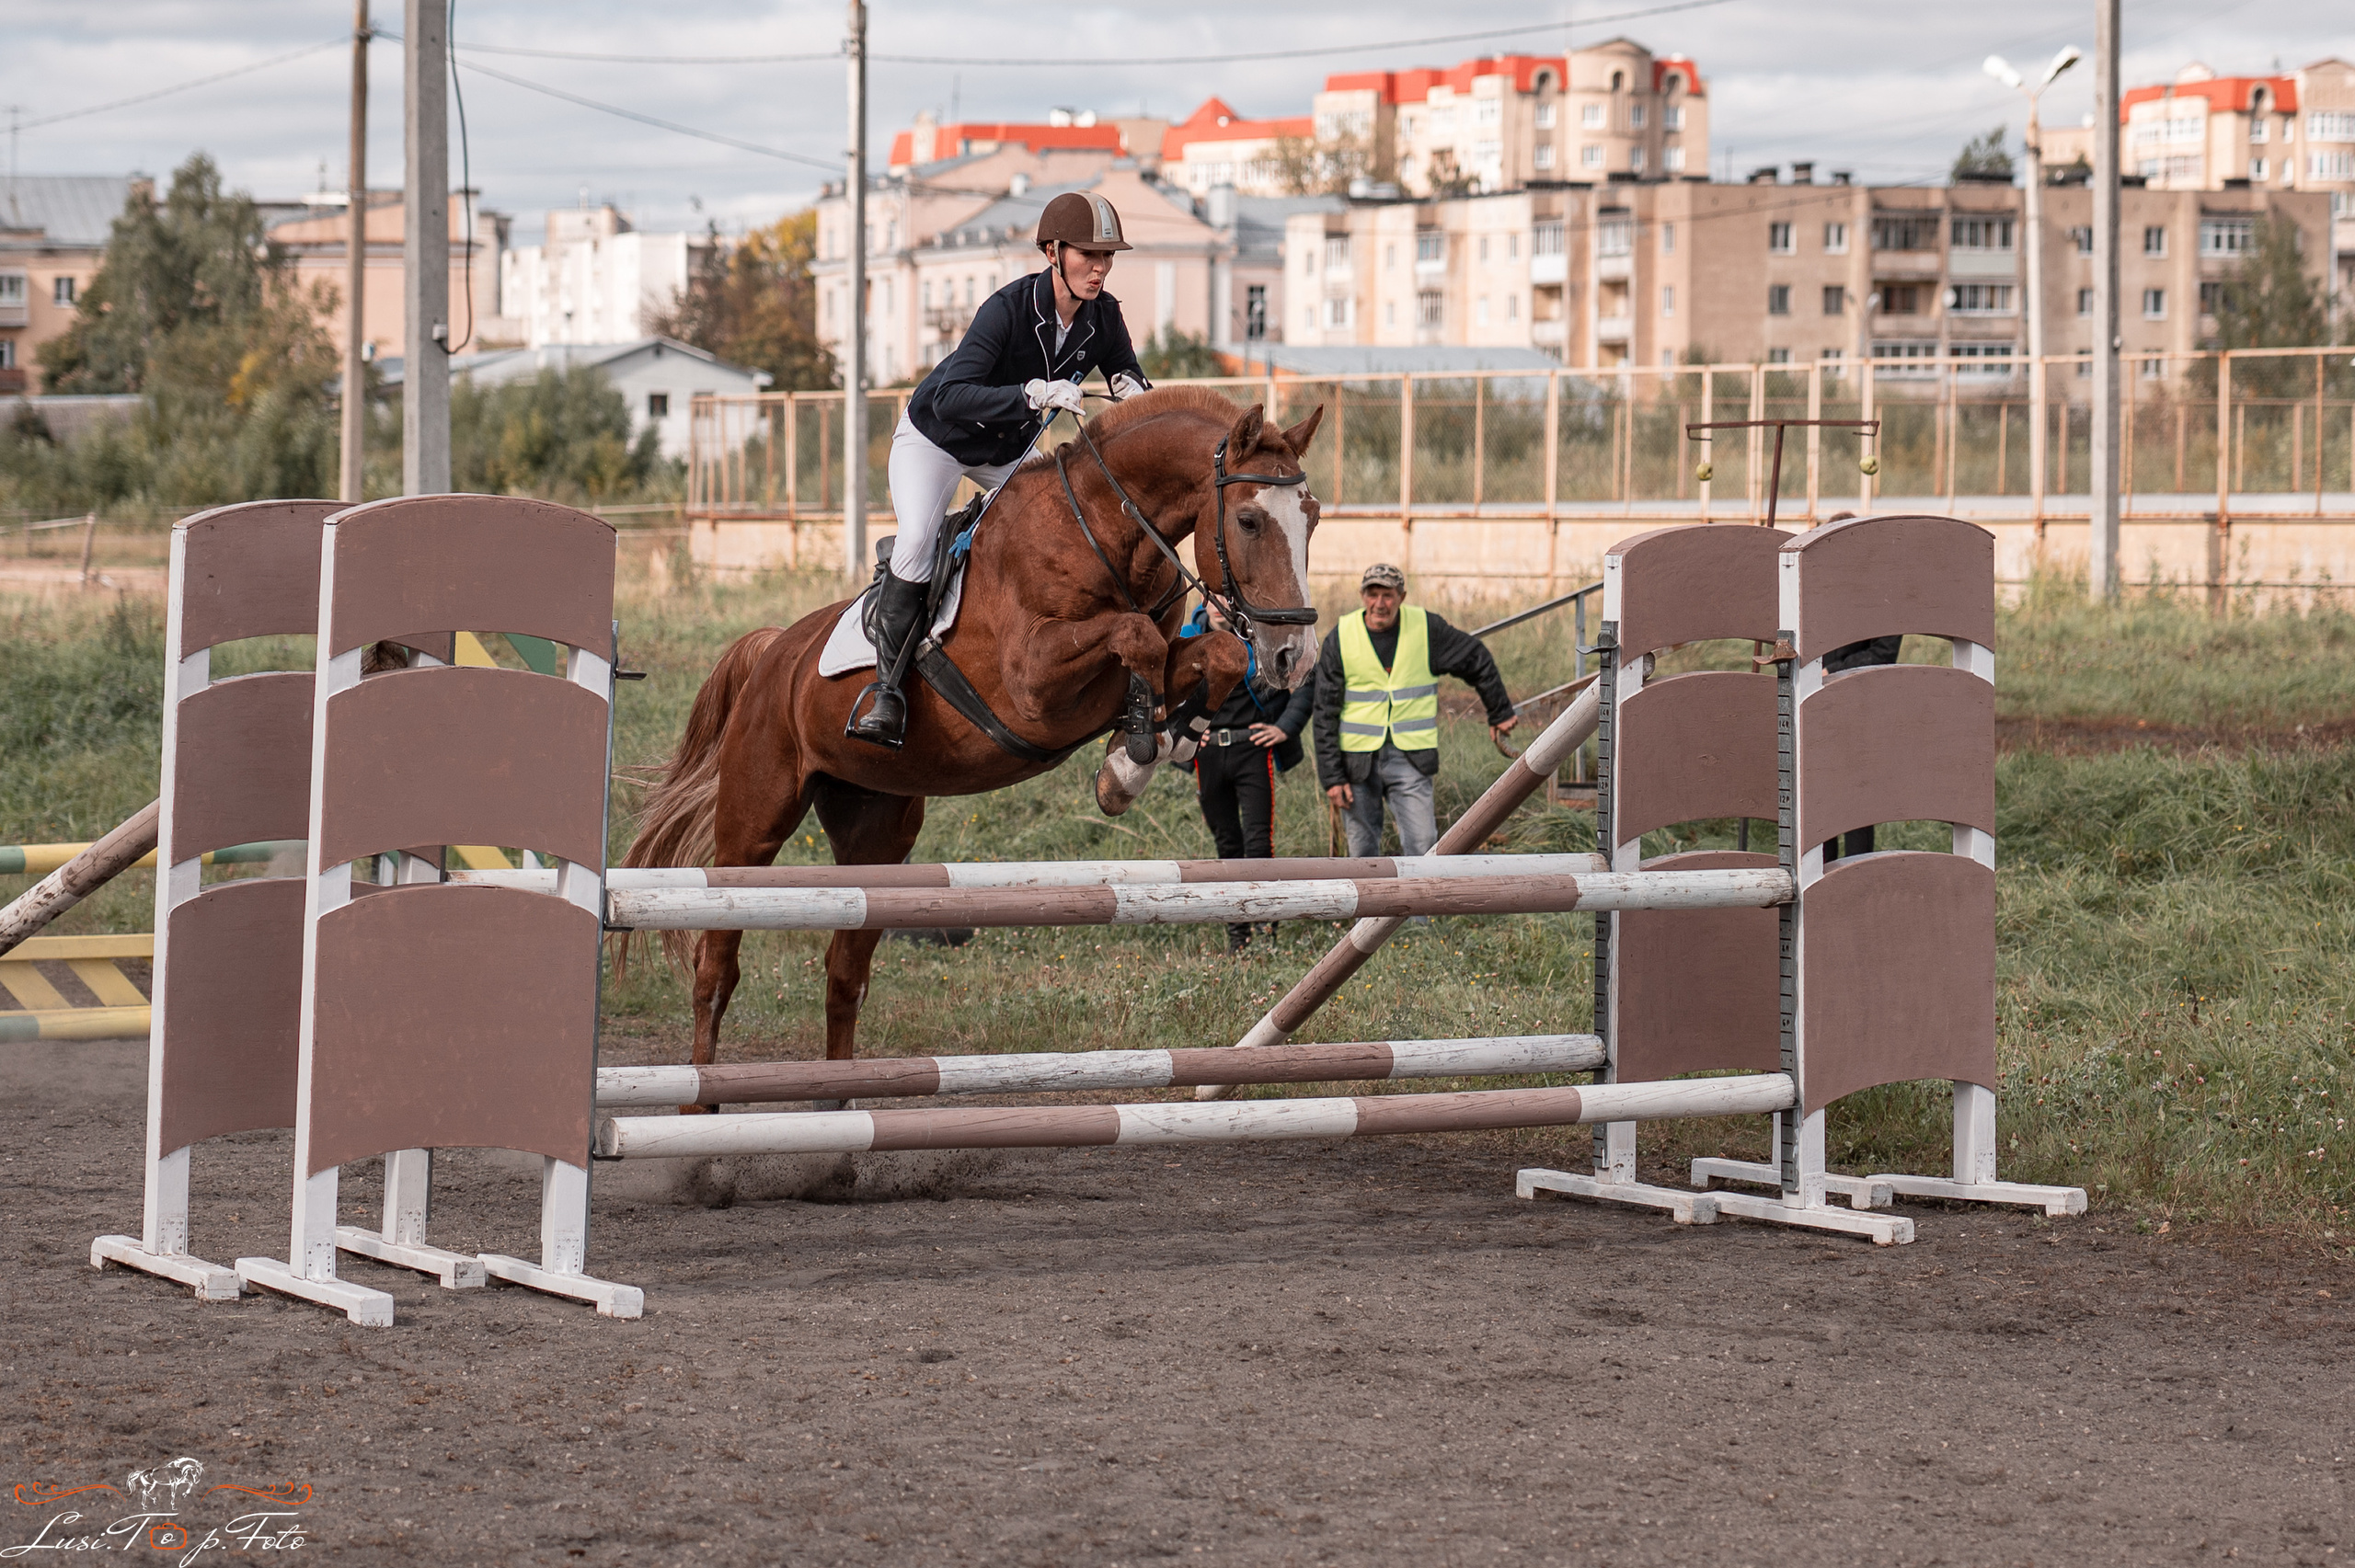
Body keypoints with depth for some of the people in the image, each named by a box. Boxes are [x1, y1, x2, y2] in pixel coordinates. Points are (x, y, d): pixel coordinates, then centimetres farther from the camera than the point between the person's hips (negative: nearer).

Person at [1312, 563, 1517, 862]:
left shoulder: (1425, 628, -2)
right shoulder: (1341, 638, -3)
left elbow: (1476, 659, 14)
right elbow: (1326, 713, -1)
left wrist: (1500, 712, 22)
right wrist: (1332, 776, -6)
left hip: (1410, 759, 0)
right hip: (1358, 758, 0)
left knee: (1422, 844, -11)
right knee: (1363, 850, 4)